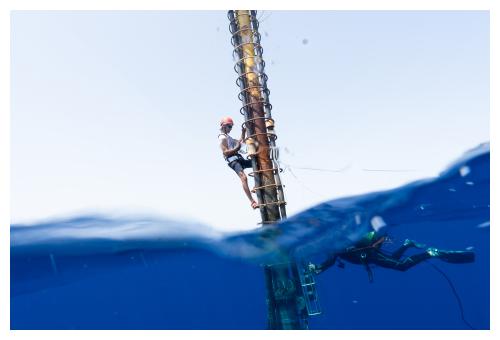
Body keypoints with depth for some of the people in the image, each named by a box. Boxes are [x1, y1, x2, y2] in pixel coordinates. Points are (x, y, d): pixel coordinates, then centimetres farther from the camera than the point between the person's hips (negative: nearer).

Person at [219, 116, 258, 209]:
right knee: (244, 178, -27)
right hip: (232, 160, -10)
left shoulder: (228, 137, 27)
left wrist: (243, 133, 28)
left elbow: (240, 142, 38)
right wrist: (236, 148, -20)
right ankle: (252, 202, -34)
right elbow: (225, 152, -15)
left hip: (238, 158, 10)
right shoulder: (223, 138, -4)